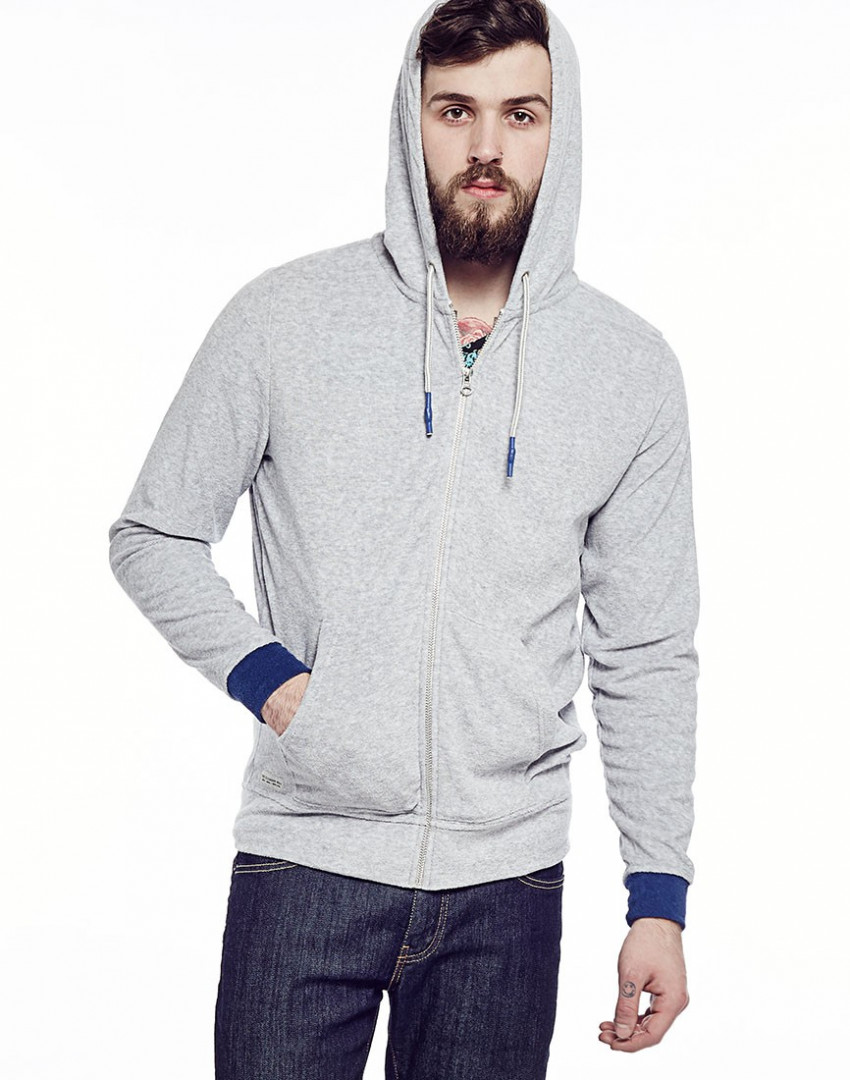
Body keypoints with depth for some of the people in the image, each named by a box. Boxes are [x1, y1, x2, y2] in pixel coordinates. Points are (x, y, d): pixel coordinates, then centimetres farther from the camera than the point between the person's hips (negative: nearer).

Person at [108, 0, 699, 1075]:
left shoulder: (632, 369, 2)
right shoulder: (281, 318, -2)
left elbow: (647, 657, 6)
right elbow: (151, 536, 7)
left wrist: (659, 896, 3)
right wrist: (266, 677, -9)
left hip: (509, 879, 2)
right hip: (304, 860, -1)